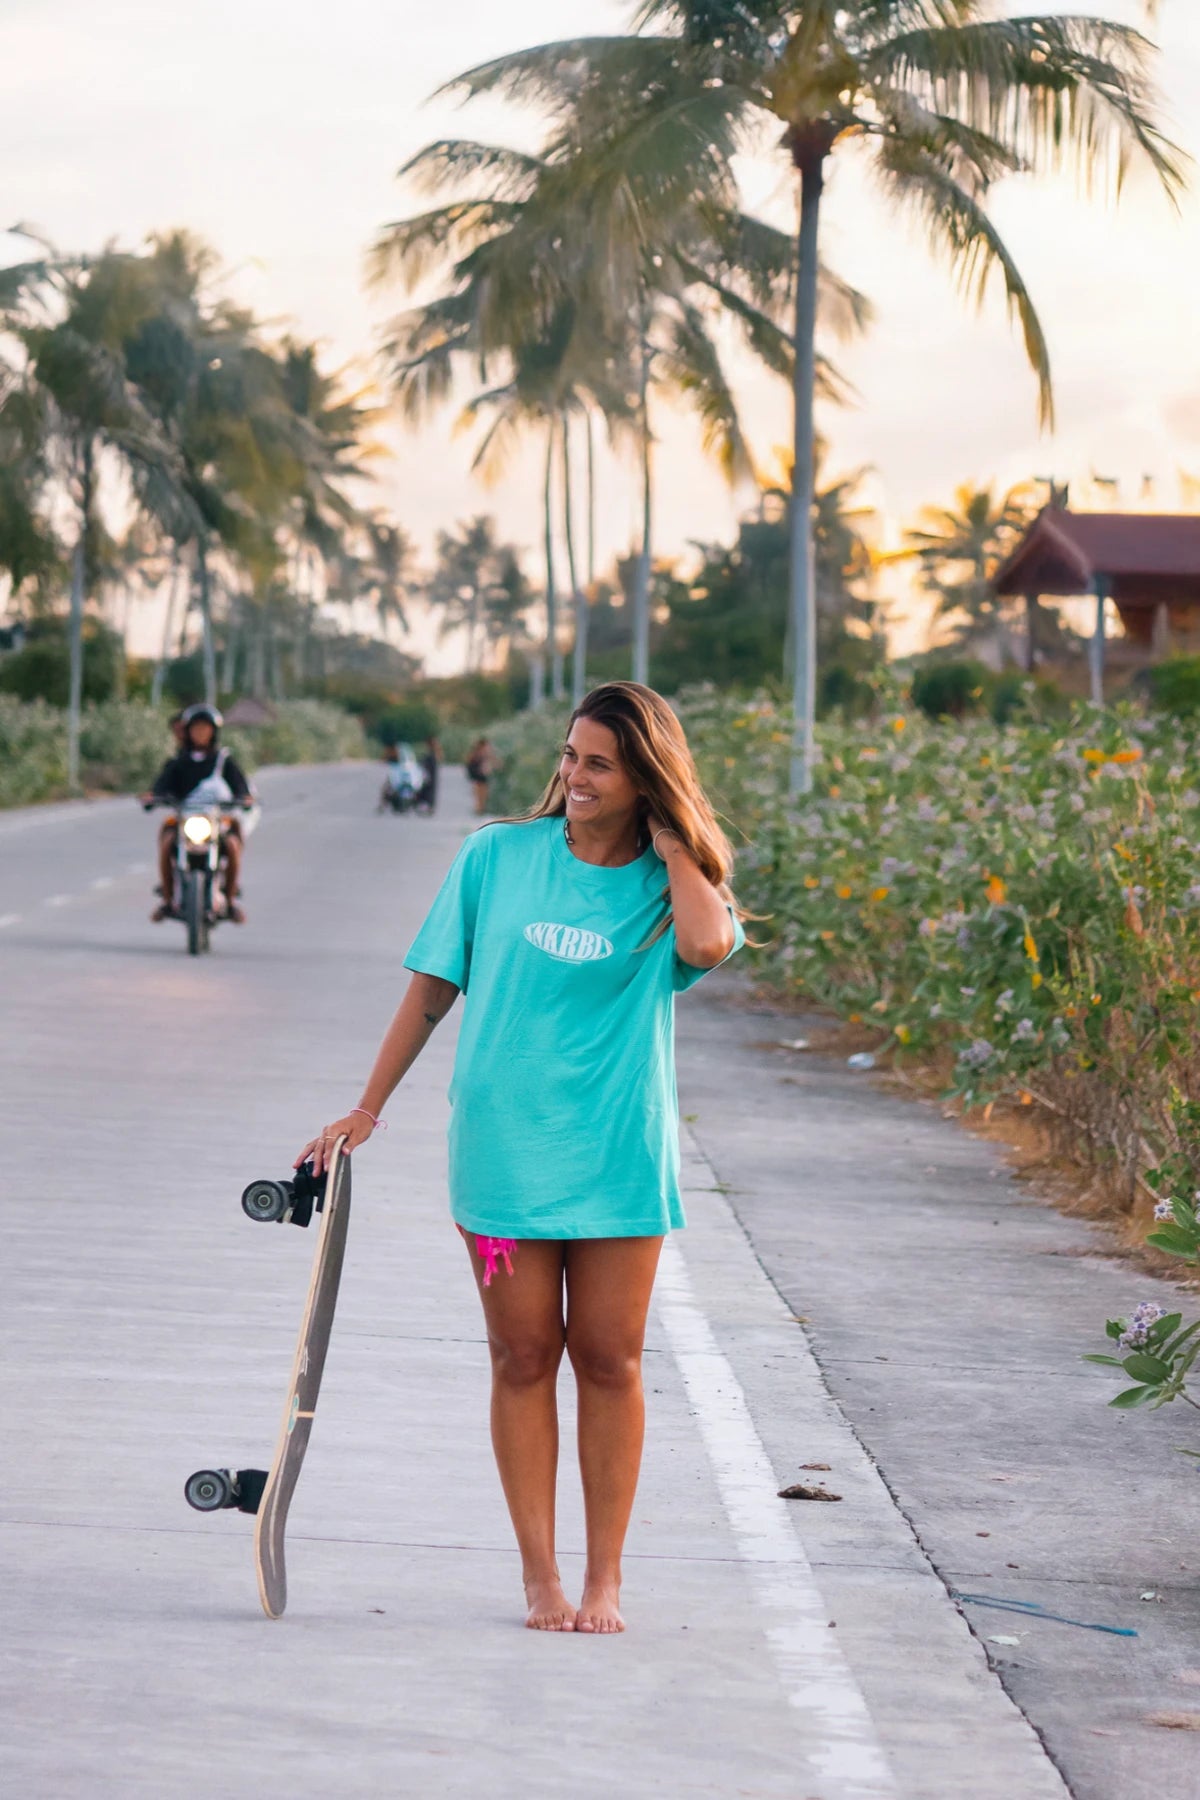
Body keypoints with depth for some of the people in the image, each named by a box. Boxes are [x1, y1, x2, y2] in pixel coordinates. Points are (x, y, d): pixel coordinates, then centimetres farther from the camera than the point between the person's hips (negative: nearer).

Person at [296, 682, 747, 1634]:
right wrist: (368, 1109, 8)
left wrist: (670, 840, -10)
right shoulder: (496, 859, 3)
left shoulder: (669, 883, 1)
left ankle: (605, 1578, 14)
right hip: (504, 1150, 0)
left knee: (609, 1360, 4)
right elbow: (432, 991, 9)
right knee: (524, 1358, 4)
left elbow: (709, 945, -24)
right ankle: (540, 1576, 12)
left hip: (619, 1155, 0)